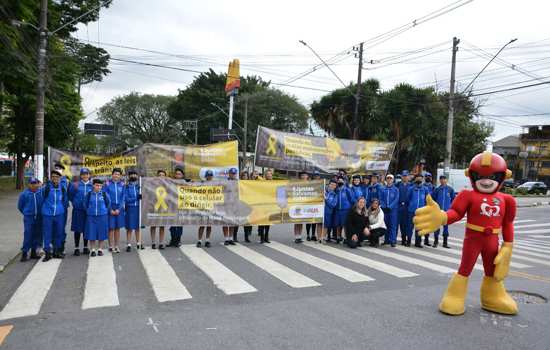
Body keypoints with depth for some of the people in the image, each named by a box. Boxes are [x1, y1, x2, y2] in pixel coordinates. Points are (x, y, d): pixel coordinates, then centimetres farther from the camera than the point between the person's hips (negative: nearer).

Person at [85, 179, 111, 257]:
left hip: (102, 216, 0)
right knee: (91, 233, 1)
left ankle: (100, 249, 16)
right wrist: (88, 211, 14)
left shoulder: (104, 194, 0)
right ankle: (93, 250, 12)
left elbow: (108, 203, 10)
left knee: (101, 233, 4)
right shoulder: (89, 194, 1)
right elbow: (86, 204, 15)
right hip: (91, 216, 0)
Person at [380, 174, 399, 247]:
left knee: (393, 226, -4)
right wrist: (383, 206, -8)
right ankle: (387, 240, 16)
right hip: (385, 209, 3)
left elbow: (396, 199, -5)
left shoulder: (396, 189, 2)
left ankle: (393, 241, -3)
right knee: (386, 225, 7)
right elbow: (381, 199, 6)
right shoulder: (382, 189, 9)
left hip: (393, 209, -3)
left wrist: (390, 207, -15)